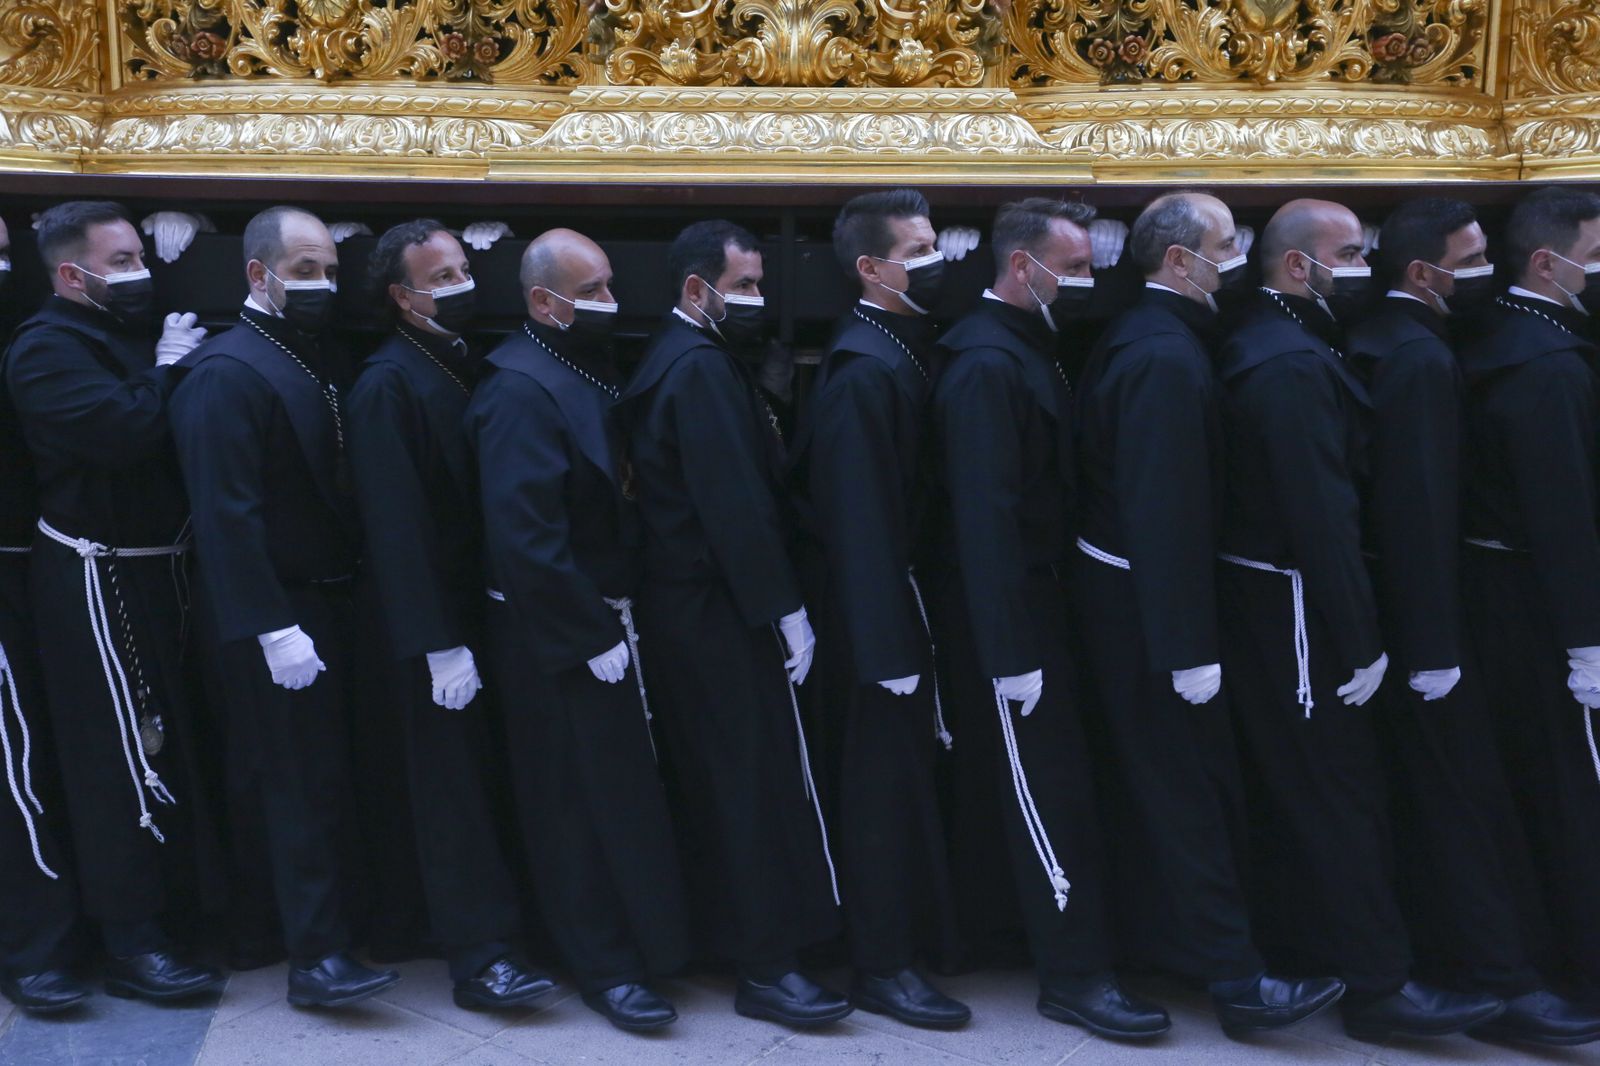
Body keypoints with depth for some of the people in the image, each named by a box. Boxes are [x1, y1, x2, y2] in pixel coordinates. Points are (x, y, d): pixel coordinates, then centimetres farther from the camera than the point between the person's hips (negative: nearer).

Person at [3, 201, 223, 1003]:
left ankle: (169, 907, 29)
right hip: (94, 578, -9)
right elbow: (123, 431, -27)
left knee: (165, 745, 16)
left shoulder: (131, 334, 16)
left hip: (151, 569, 9)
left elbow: (157, 427, 14)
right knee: (120, 756, -6)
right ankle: (132, 945, 2)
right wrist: (165, 372, -13)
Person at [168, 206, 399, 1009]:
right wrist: (274, 628, -24)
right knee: (299, 783, -4)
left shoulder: (316, 360, 12)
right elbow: (227, 513, -21)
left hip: (325, 604, 8)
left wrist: (339, 600, 8)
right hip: (274, 618, -8)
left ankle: (321, 922, 29)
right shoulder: (226, 371, -15)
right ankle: (316, 956, 4)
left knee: (321, 775, 16)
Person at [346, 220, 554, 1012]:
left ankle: (488, 932, 26)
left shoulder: (466, 366, 11)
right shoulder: (387, 384, -13)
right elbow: (396, 525, -18)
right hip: (434, 624, -7)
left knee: (481, 780, 14)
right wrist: (437, 643, -21)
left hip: (483, 609, 7)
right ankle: (478, 959, 5)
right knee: (454, 790, -2)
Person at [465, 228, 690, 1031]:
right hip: (559, 640, -9)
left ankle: (632, 944, 30)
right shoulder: (522, 390, -19)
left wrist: (621, 617, 9)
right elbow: (526, 537, -25)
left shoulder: (586, 372, 11)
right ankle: (606, 968, 12)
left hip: (605, 621, 9)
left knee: (618, 794, 17)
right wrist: (594, 636, -21)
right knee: (585, 805, 1)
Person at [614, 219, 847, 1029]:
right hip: (720, 610, -10)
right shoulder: (704, 367, -17)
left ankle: (713, 931, 30)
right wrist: (786, 610, -19)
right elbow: (737, 505, -23)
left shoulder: (672, 361, 14)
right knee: (758, 785, -5)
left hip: (681, 602, 10)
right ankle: (764, 968, 1)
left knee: (711, 783, 18)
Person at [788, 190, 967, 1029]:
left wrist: (911, 628, 11)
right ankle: (882, 968, 14)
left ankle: (904, 937, 33)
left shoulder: (898, 351, 9)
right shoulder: (864, 370, -20)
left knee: (901, 777, 18)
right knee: (887, 784, 1)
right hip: (876, 610, -9)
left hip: (900, 594, 9)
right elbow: (861, 519, -23)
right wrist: (891, 648, -23)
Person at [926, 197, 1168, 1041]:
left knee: (995, 777, 19)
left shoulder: (1021, 349, 11)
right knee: (1051, 786, -5)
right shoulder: (987, 364, -20)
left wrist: (1023, 631, 12)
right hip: (1003, 609, -10)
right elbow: (983, 517, -25)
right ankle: (1076, 975, 4)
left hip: (1028, 596, 10)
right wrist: (1012, 651, -27)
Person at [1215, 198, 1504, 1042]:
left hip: (1259, 598, 10)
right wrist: (1360, 643, -21)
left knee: (1287, 783, 19)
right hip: (1296, 609, -10)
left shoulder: (1259, 347, 12)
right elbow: (1323, 517, -25)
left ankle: (1287, 945, 32)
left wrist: (1354, 628, 14)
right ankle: (1379, 985, 7)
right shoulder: (1294, 365, -21)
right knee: (1341, 792, -3)